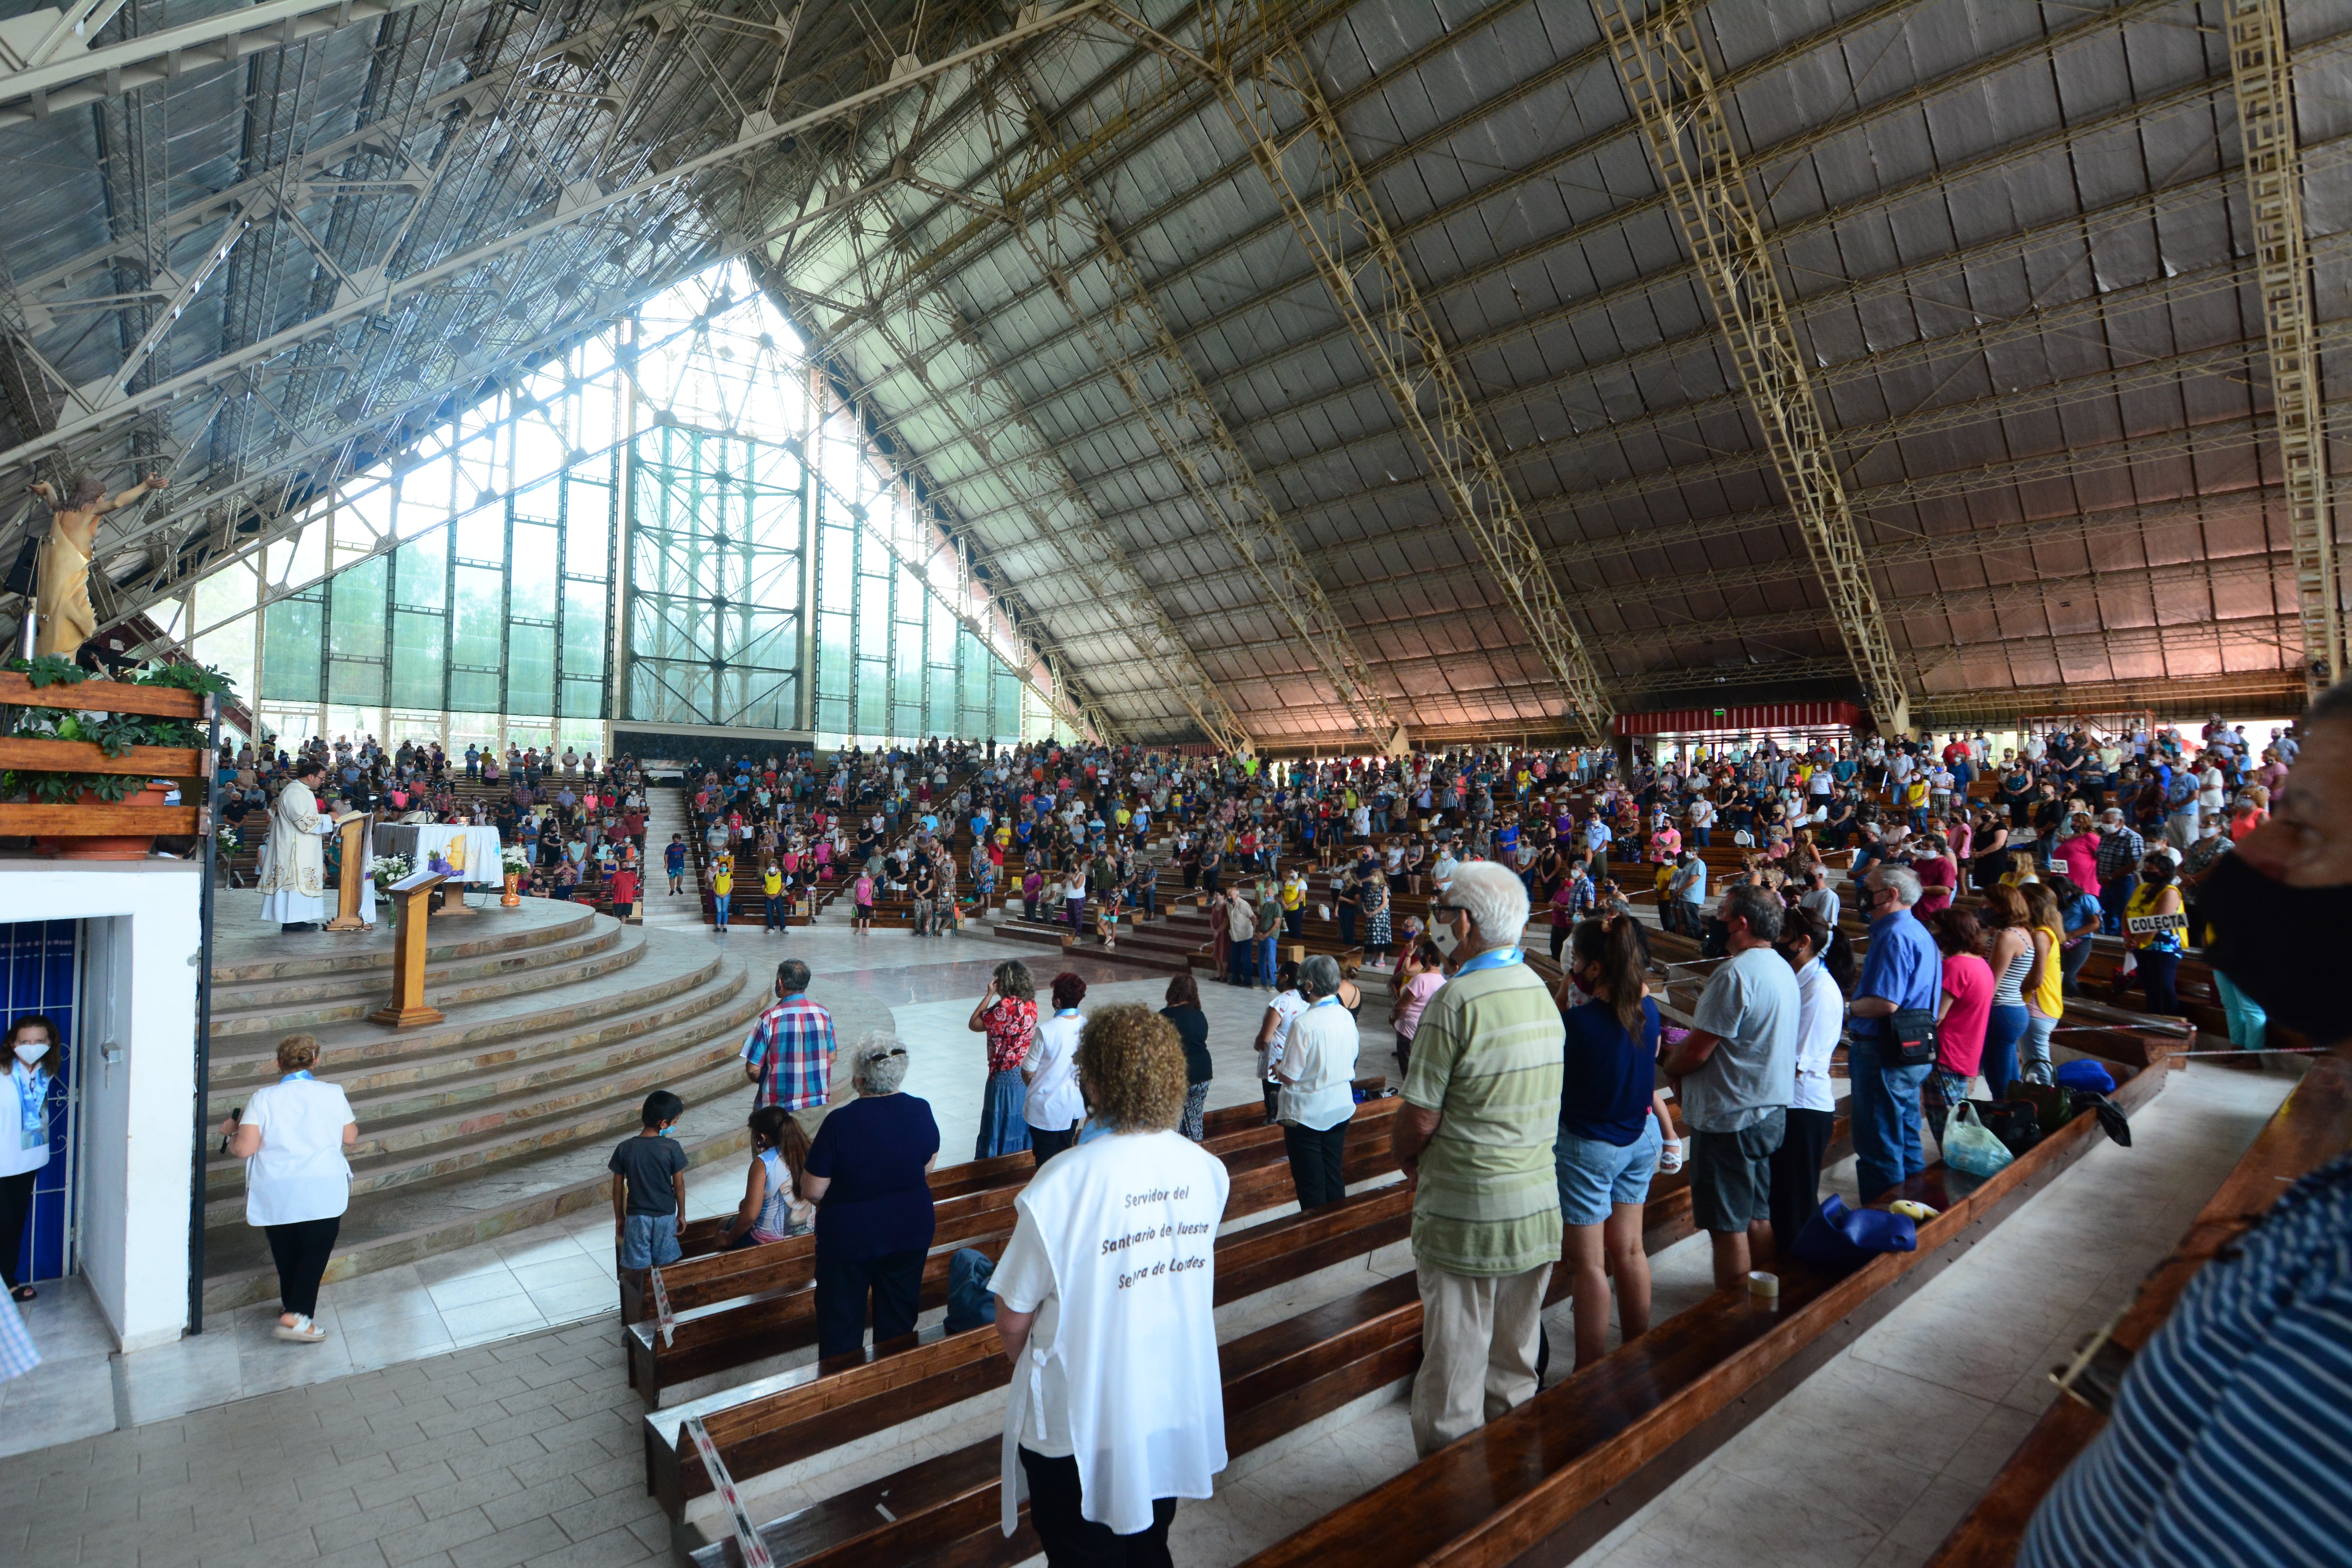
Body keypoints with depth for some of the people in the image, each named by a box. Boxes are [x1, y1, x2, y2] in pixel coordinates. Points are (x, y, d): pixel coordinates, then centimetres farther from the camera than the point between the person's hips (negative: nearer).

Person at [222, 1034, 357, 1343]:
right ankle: (296, 1316, -6)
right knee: (316, 1250, 6)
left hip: (274, 1194, 2)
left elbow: (244, 1149, -11)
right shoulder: (332, 1094, -2)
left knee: (286, 1251, 20)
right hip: (321, 1192, -2)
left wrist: (231, 1134, 10)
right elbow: (350, 1138, 7)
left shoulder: (263, 1098, -4)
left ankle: (291, 1302, 37)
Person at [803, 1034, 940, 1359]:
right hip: (911, 1233, 4)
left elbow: (812, 1191, -18)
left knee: (841, 1322, 18)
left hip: (850, 1238, -4)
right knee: (900, 1315, 22)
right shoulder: (921, 1111, -12)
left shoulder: (840, 1123, -25)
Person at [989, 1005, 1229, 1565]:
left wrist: (1031, 1367, 4)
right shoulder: (1208, 1171, -12)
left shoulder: (1061, 1185, -27)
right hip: (1176, 1413, 5)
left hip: (1083, 1429, -4)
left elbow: (1013, 1321, -16)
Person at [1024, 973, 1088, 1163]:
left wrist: (1034, 1086, 9)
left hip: (1047, 1107, -5)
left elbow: (1028, 1072, -12)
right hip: (1075, 1106, 5)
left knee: (1046, 1162, 8)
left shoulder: (1046, 1030, -23)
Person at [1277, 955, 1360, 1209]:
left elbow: (1289, 1076, -20)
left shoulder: (1303, 1023, -24)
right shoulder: (1347, 1017, -4)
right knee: (1334, 1178, 19)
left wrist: (1277, 1067, 1)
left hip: (1306, 1114, -6)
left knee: (1311, 1186, 8)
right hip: (1340, 1109, 6)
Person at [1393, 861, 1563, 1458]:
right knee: (1514, 1365, 20)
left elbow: (1420, 1118, -17)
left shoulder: (1456, 1001, -20)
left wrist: (1407, 1162, 5)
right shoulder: (1542, 993, 5)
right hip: (1537, 1208, 7)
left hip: (1465, 1215, -7)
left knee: (1453, 1367, 7)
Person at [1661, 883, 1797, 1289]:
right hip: (1771, 1113, 10)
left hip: (1729, 1119, -10)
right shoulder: (1783, 969, 10)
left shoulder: (1735, 974, -22)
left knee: (1728, 1228, 0)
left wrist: (1667, 1063, -1)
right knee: (1756, 1218, 19)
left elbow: (1696, 1051, -22)